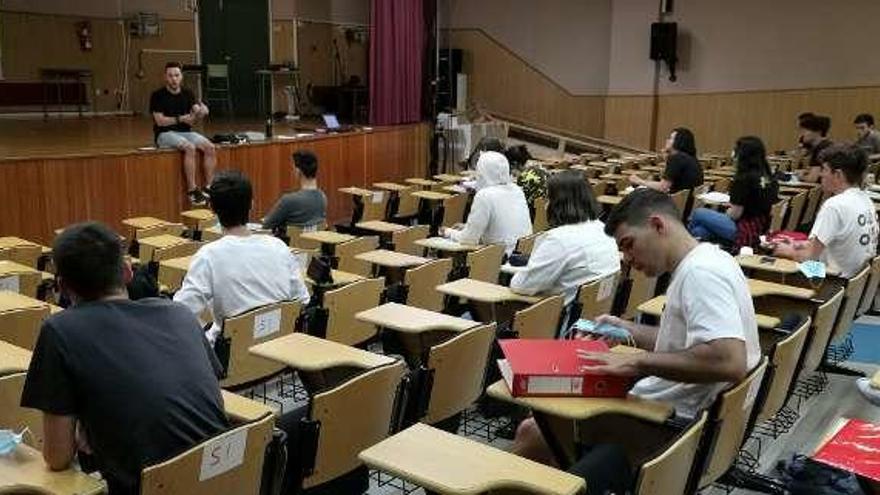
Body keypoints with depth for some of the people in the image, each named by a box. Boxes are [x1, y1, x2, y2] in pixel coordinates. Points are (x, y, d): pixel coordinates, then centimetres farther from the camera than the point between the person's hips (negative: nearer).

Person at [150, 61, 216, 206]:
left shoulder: (188, 94, 9)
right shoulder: (158, 95, -3)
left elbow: (197, 112, -6)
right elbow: (159, 121, -11)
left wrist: (201, 112, -30)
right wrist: (181, 119, -20)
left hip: (185, 132, 5)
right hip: (165, 134, -5)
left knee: (210, 148, -23)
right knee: (190, 148, -34)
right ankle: (192, 190, -30)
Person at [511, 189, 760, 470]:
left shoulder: (700, 272, -22)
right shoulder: (701, 262, 10)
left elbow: (730, 362, -35)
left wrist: (638, 361, -29)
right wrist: (626, 329, 11)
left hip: (674, 423, -10)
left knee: (532, 433, -7)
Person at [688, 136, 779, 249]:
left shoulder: (744, 179, -19)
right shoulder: (768, 178, 4)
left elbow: (735, 214, -17)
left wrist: (728, 211, 5)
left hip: (744, 231, -8)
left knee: (698, 214, 7)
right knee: (699, 231, 14)